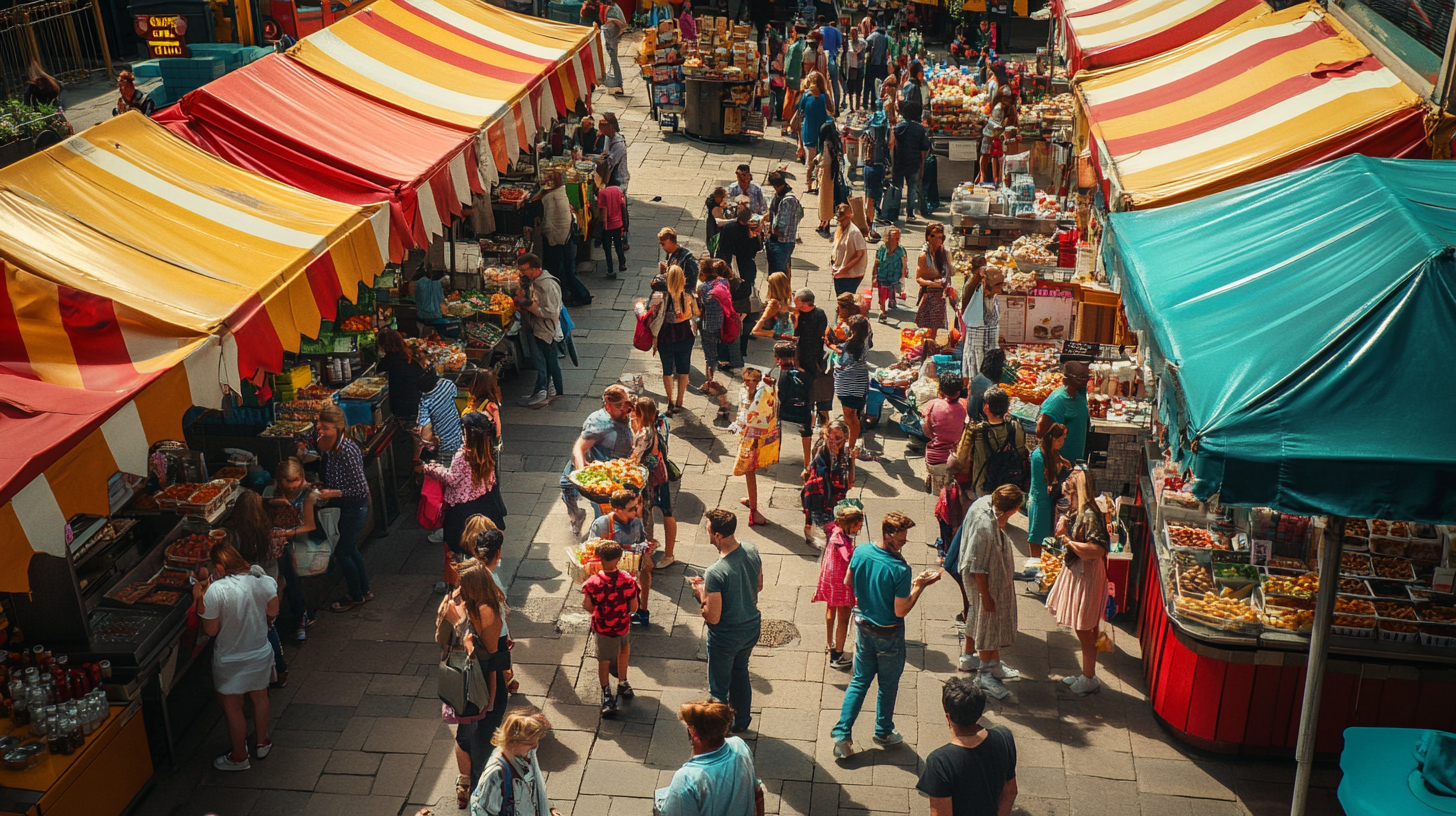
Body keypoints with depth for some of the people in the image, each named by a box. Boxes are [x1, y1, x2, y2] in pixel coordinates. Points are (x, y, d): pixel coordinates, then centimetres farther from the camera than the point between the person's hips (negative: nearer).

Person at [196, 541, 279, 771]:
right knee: (259, 697, 28)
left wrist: (200, 600, -7)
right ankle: (262, 743, 47)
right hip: (260, 654, 4)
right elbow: (272, 612, -1)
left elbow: (211, 630, -16)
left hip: (230, 661, -4)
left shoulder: (215, 591, -28)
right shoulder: (263, 581, -17)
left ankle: (239, 757, 36)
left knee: (233, 709, 18)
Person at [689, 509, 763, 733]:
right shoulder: (752, 551, -13)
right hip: (752, 627, 7)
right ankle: (742, 721, 49)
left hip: (726, 637, -7)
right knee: (740, 673, 31)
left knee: (719, 688, 16)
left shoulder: (716, 573, -34)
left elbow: (713, 618, -27)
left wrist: (701, 595, -9)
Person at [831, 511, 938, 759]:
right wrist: (919, 586, -15)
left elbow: (849, 583, 5)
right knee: (888, 685, 17)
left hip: (864, 626, 5)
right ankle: (884, 732, 35)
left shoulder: (861, 551, -11)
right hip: (889, 634, -5)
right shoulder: (900, 569, -29)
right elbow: (901, 611, -23)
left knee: (860, 680, 17)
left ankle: (842, 734, 12)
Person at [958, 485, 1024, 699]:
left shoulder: (984, 502, -15)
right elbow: (978, 568, -29)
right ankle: (988, 672, 28)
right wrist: (985, 596, -20)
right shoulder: (986, 530, -40)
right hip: (987, 582, -9)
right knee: (988, 622, 9)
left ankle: (969, 657, 47)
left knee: (978, 616, 26)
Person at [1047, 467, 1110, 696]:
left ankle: (1090, 680, 14)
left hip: (1086, 578, -10)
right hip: (1077, 574, 10)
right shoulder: (1079, 513, 6)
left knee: (1085, 631, 2)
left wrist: (1069, 542, -25)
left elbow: (1098, 548, -30)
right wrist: (1065, 529, 2)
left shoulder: (1090, 516, -24)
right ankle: (1087, 675, 30)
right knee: (1084, 630, 18)